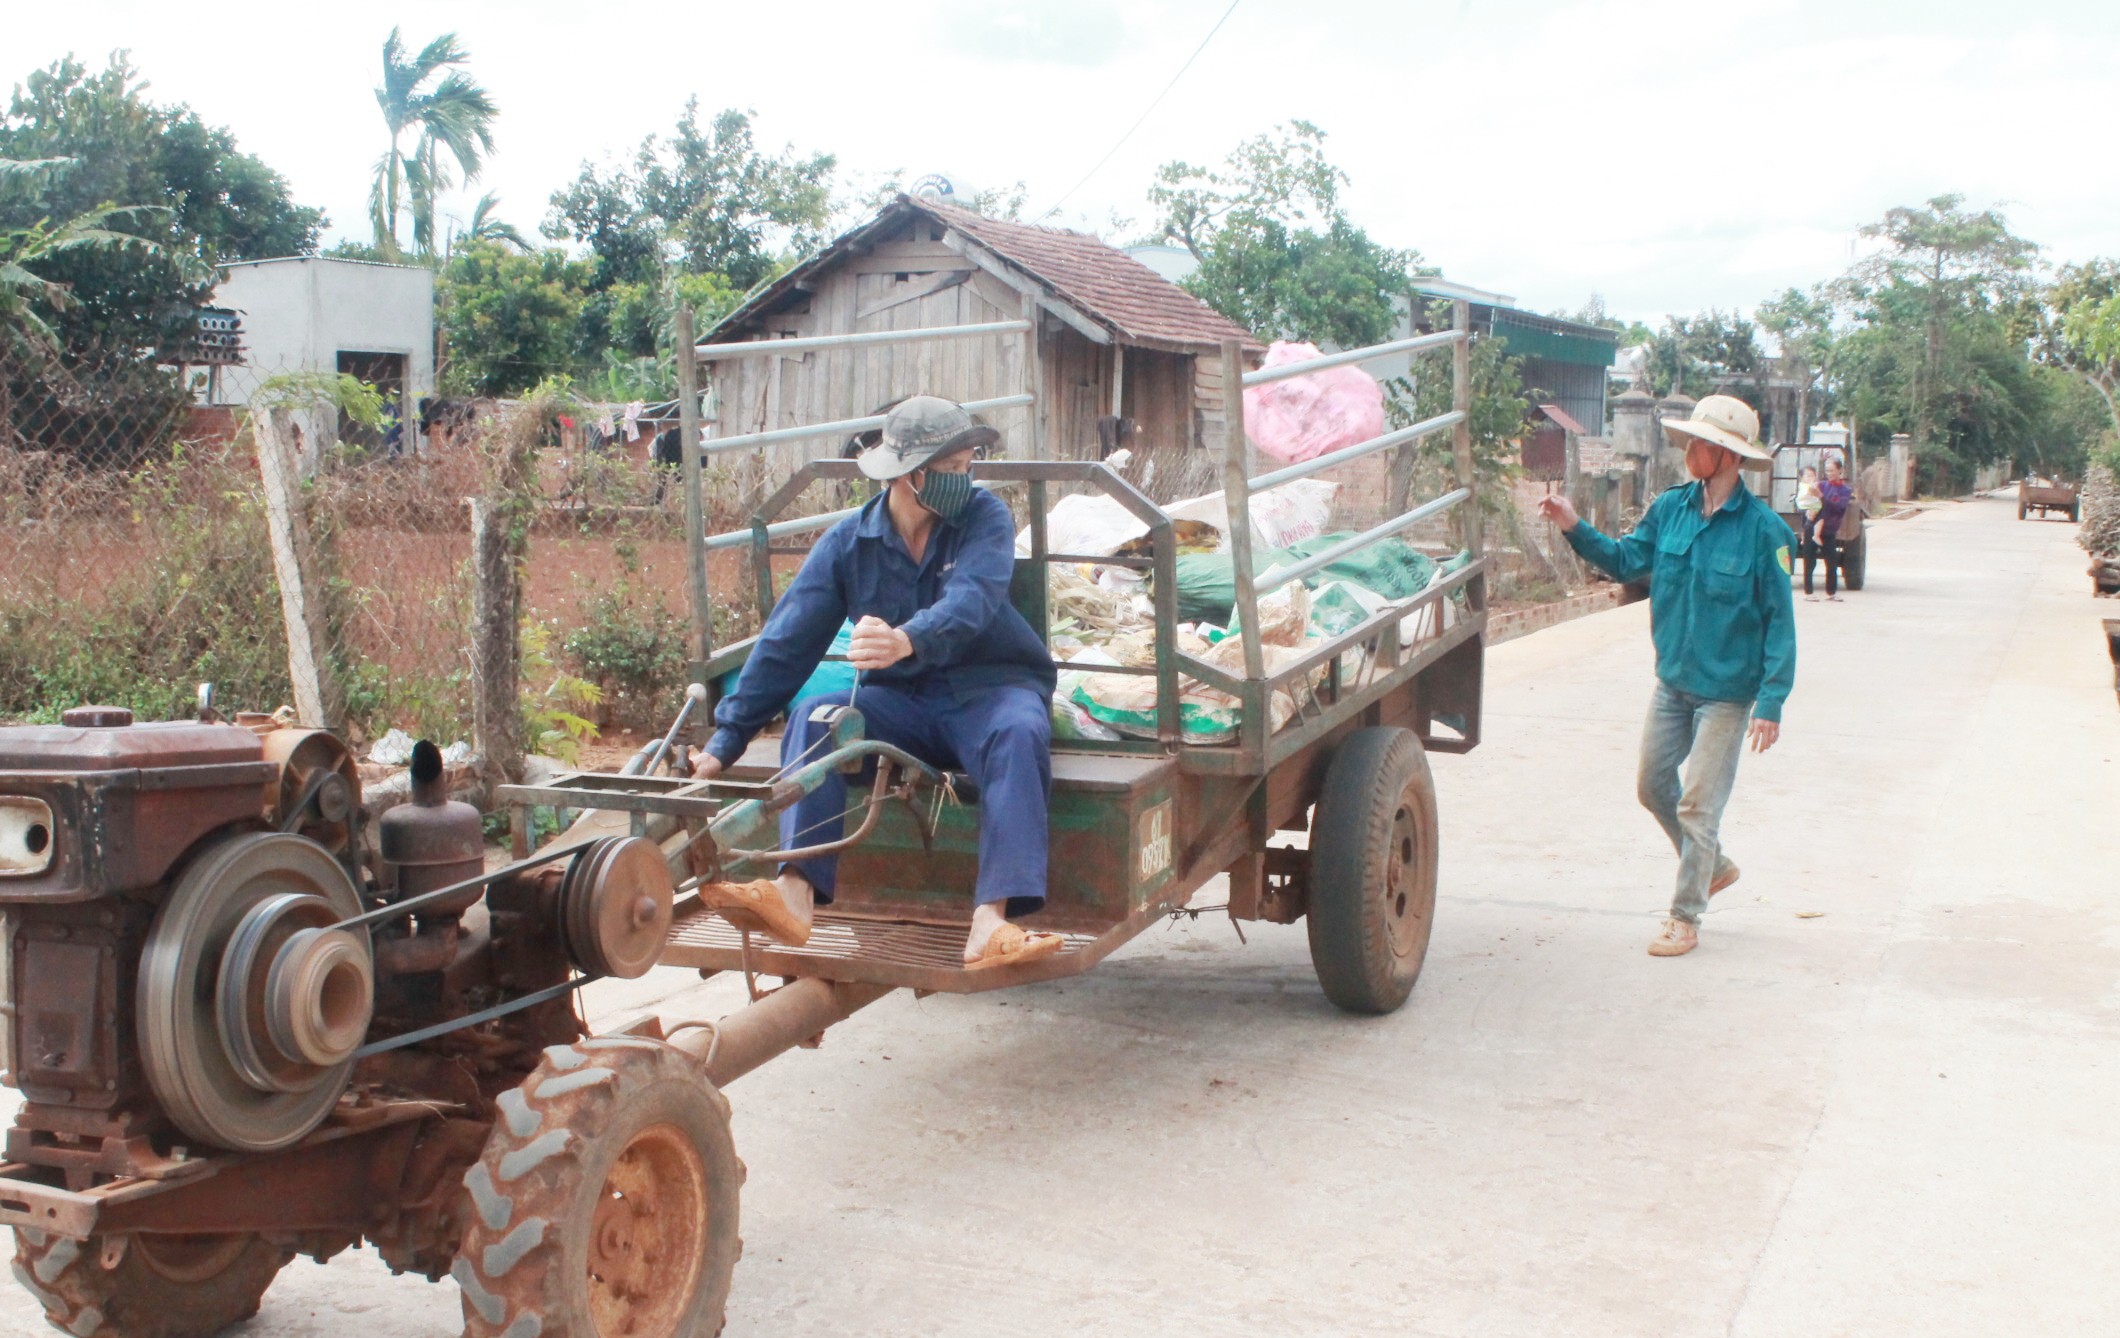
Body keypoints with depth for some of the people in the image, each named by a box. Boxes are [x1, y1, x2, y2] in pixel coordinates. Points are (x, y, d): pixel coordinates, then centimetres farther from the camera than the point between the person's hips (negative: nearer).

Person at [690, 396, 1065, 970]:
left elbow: (969, 603, -27)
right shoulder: (849, 543, -1)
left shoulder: (985, 517, -7)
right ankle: (795, 891, -38)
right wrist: (726, 740, -4)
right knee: (817, 719, -25)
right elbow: (786, 643, -1)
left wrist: (908, 641, -49)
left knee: (1017, 735, -36)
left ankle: (991, 922, -48)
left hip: (990, 687, -2)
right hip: (902, 702, 2)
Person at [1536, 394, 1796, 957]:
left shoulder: (1762, 529, -16)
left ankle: (1685, 920, 12)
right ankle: (1713, 867, 38)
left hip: (1726, 690, -6)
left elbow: (1779, 622, -13)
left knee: (1697, 804, -2)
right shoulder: (1671, 508, -1)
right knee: (1653, 786, 14)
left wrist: (1771, 701, -16)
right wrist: (1575, 529, -6)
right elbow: (1625, 561, 9)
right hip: (1672, 679, 6)